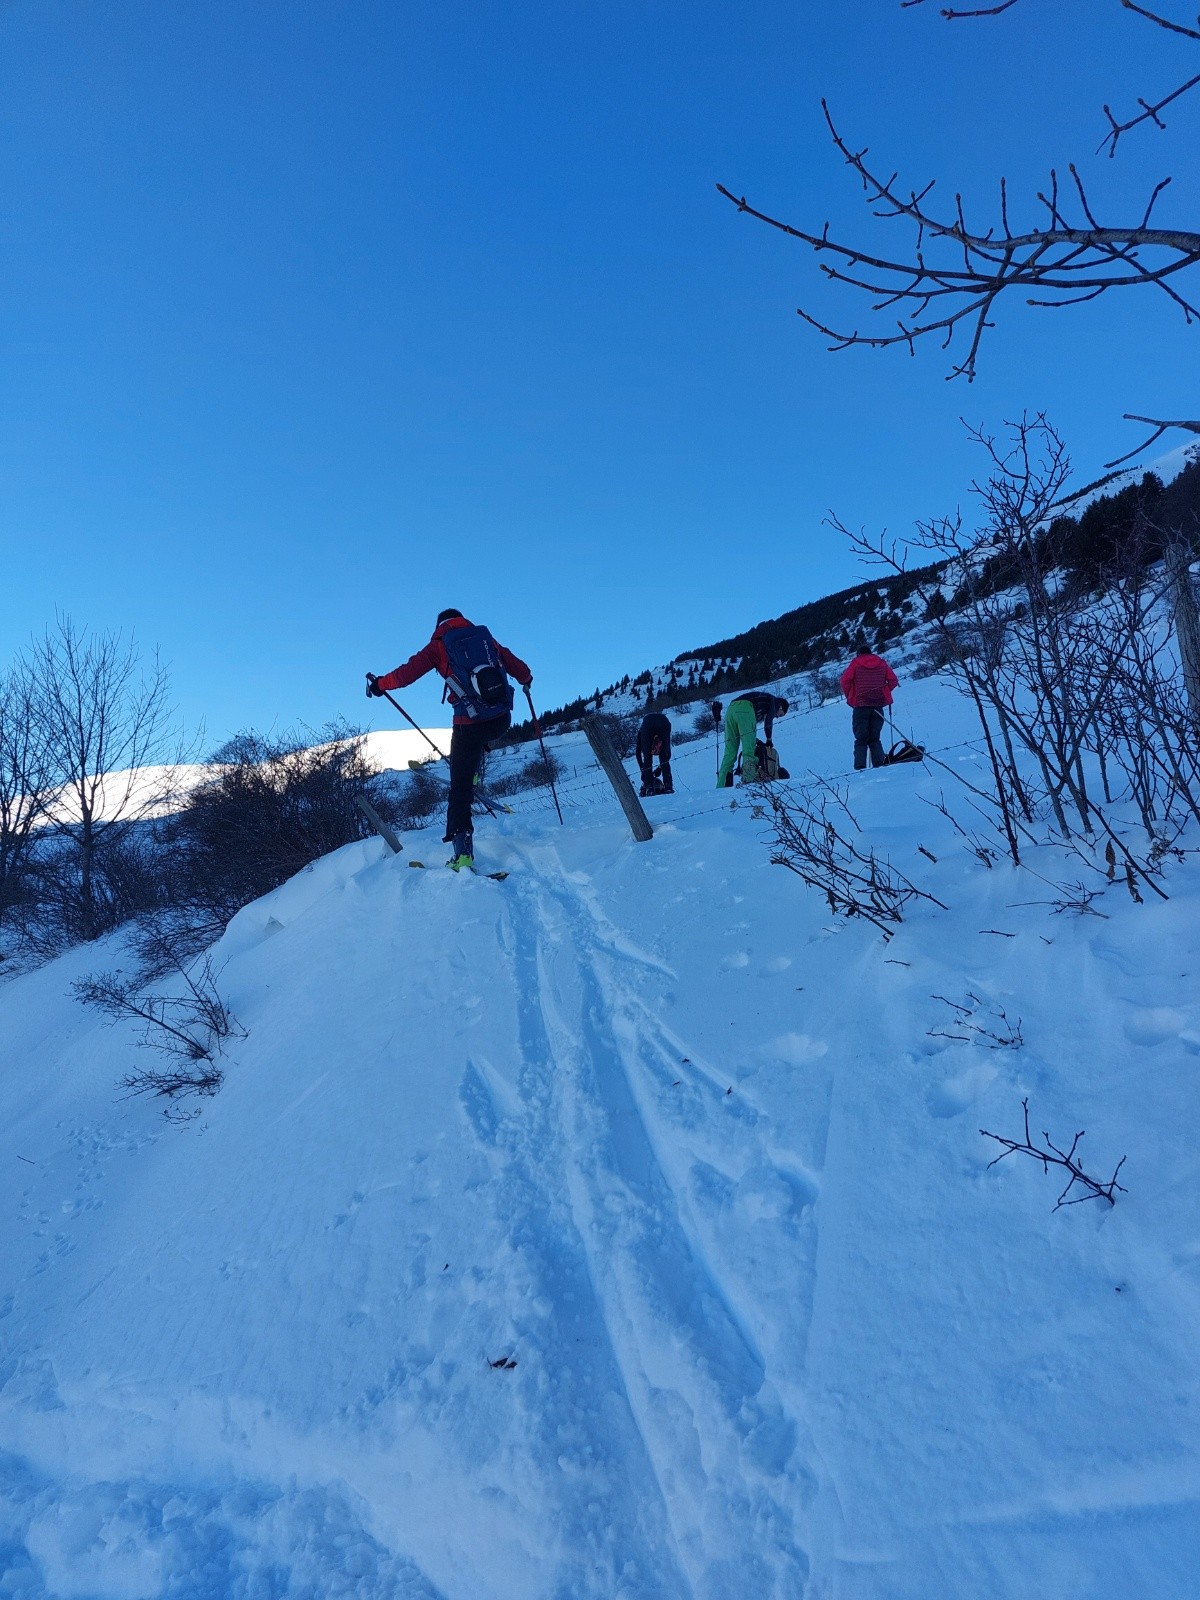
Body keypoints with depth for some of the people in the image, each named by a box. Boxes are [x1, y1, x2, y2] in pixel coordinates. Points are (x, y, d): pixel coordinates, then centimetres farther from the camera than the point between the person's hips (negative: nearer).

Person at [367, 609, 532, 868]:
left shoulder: (439, 645, 6)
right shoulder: (487, 638, 15)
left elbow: (406, 674, 0)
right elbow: (521, 670, 19)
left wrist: (379, 684, 18)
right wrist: (526, 680, 42)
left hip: (469, 725, -3)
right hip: (502, 721, 3)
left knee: (459, 787, 6)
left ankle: (462, 851, -1)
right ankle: (474, 778, 33)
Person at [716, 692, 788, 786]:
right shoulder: (775, 701, 20)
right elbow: (768, 720, 3)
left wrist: (755, 740, 27)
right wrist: (769, 739, 11)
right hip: (745, 709, -7)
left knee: (730, 751, 4)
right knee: (749, 748, -10)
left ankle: (722, 785, -4)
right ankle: (749, 779, -23)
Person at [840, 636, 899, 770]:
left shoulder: (856, 663, 0)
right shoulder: (881, 662, 9)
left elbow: (845, 680, -10)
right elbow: (893, 680, 4)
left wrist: (849, 696, 4)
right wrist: (883, 692, 15)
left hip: (860, 705, -3)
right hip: (878, 704, 3)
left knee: (861, 739, 1)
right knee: (875, 738, 12)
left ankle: (859, 767, -9)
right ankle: (879, 763, -2)